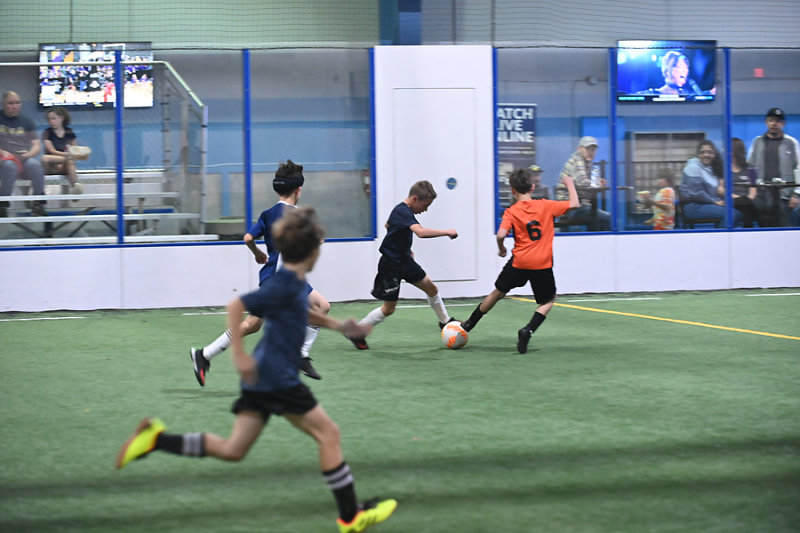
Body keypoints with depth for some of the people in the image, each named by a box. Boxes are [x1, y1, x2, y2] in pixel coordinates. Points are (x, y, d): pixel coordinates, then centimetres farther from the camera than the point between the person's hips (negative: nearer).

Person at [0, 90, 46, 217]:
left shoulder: (26, 121, 18)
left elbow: (36, 146, 13)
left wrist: (29, 154, -9)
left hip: (25, 160, 2)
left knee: (34, 164, -34)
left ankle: (38, 203, -28)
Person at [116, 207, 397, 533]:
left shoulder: (296, 284, 12)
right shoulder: (284, 286, -17)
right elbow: (236, 307, -22)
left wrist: (337, 325, 24)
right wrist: (239, 354, -24)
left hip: (259, 379, 9)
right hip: (277, 377, -9)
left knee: (232, 450, 8)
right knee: (328, 433, 0)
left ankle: (157, 439, 2)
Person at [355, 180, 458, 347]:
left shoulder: (402, 210, 5)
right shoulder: (403, 212, -27)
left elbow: (388, 225, 25)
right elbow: (421, 232, -43)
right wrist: (446, 232, -35)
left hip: (404, 260, 10)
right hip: (391, 265, -10)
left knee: (431, 288, 13)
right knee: (389, 308, -2)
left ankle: (445, 321, 31)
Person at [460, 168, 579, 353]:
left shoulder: (511, 212, -3)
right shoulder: (546, 206, 0)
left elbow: (501, 235, -17)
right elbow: (574, 204, 5)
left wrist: (501, 248, 4)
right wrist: (570, 184, 22)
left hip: (519, 262, 1)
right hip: (542, 265, -1)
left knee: (498, 293, 21)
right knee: (548, 300, 16)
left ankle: (469, 324, 36)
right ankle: (527, 331, -7)